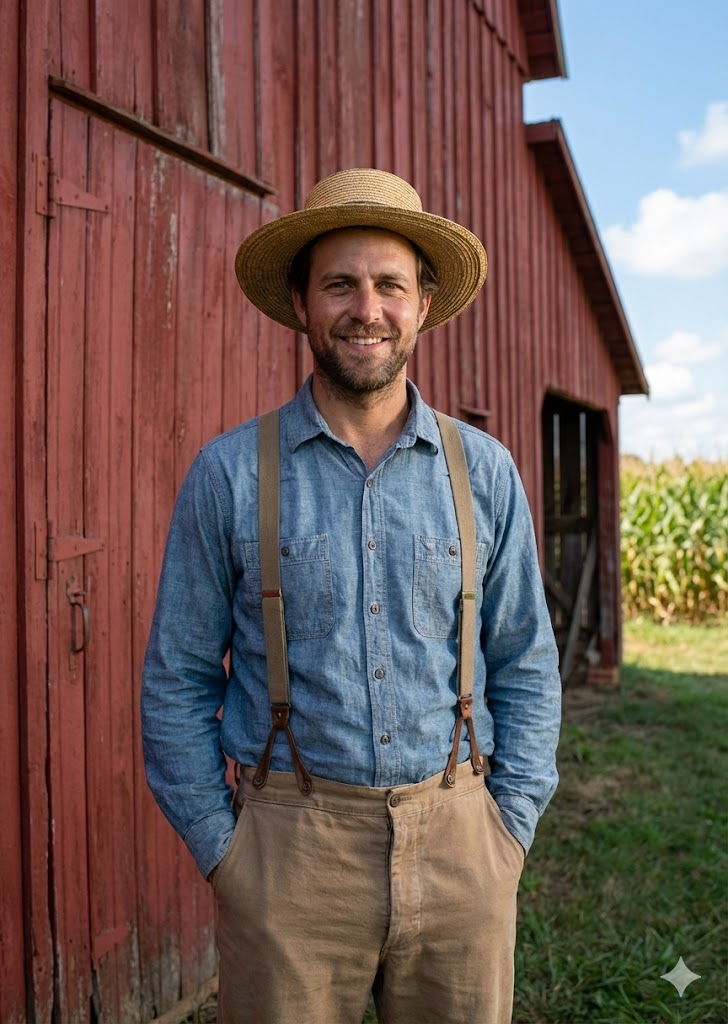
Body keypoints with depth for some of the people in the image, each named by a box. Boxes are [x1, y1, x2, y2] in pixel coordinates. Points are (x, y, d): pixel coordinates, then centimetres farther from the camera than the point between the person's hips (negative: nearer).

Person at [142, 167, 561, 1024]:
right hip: (290, 850, -1)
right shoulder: (229, 473, -5)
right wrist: (221, 848, -3)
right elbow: (178, 681, 0)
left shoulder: (484, 473, 1)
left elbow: (525, 667, 6)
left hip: (458, 847, 2)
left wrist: (509, 827, 1)